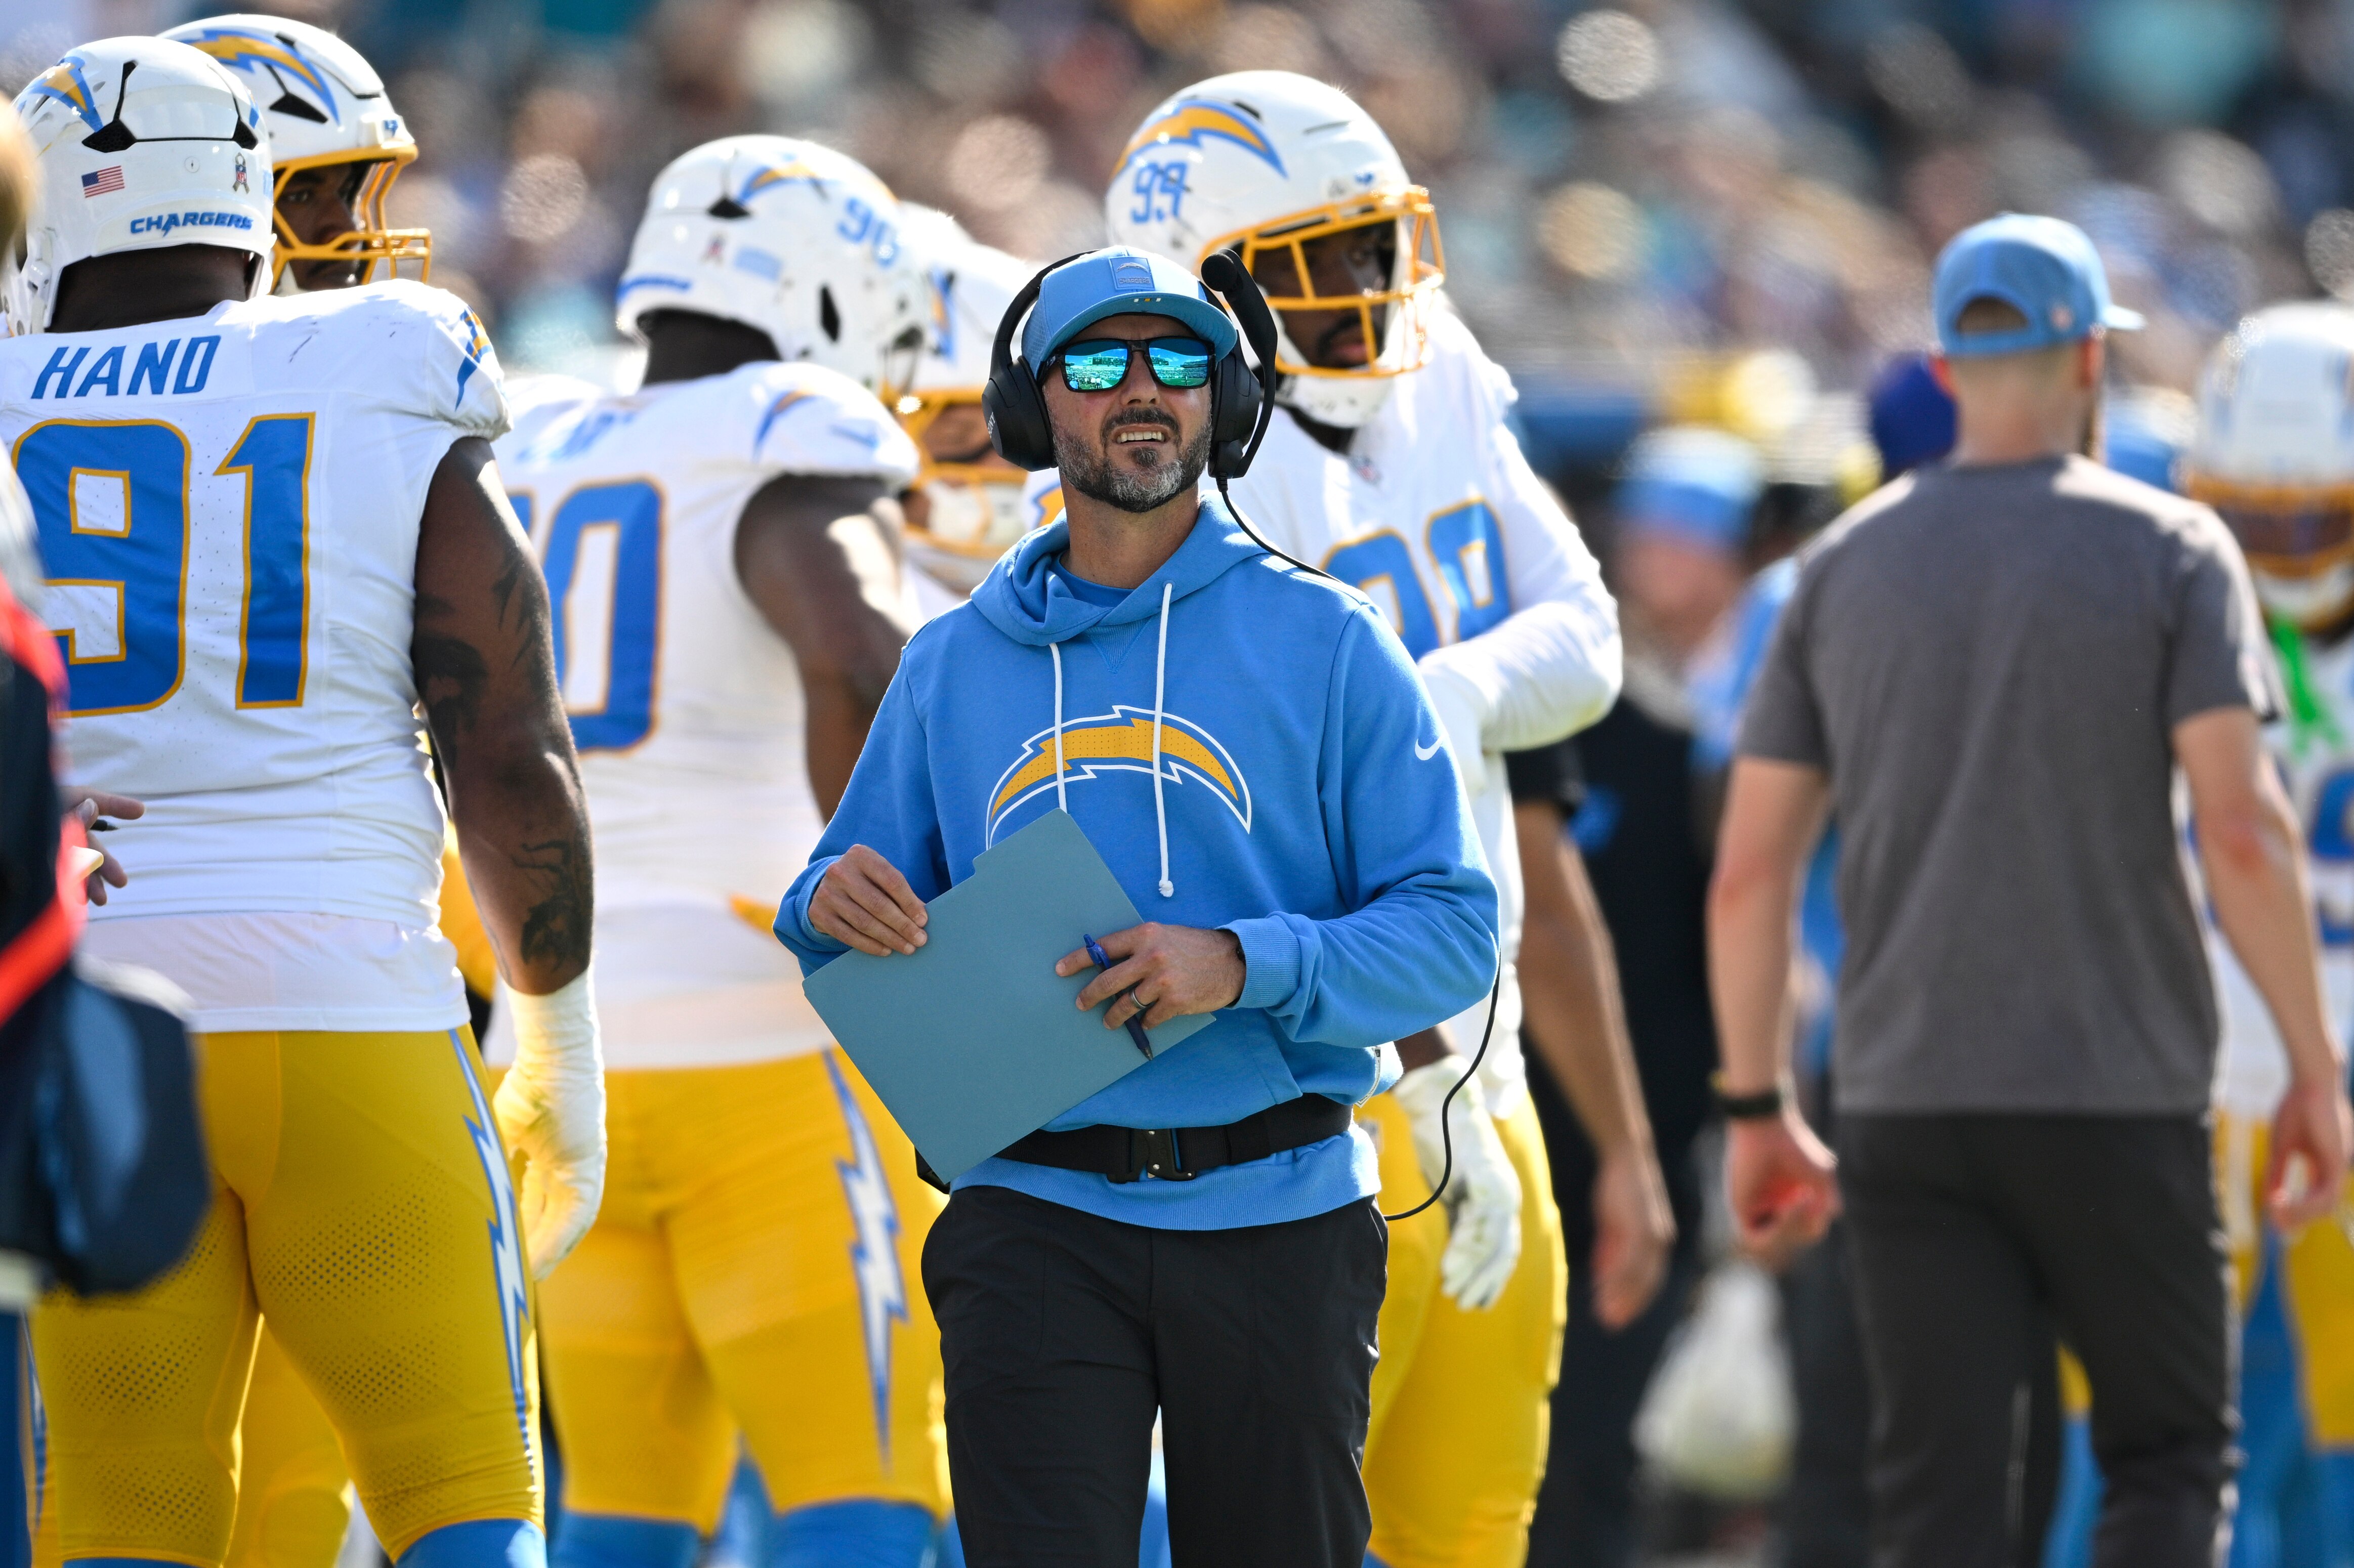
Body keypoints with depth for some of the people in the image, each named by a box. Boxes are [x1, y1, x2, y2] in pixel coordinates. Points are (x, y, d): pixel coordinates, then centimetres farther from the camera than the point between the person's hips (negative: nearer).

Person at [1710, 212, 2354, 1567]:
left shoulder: (1846, 566, 8)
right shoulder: (2167, 551, -2)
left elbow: (1751, 871, 6)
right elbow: (2243, 830, -11)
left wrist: (1759, 1110, 13)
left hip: (1905, 1101, 3)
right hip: (2118, 1098, -2)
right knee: (2171, 1452, 10)